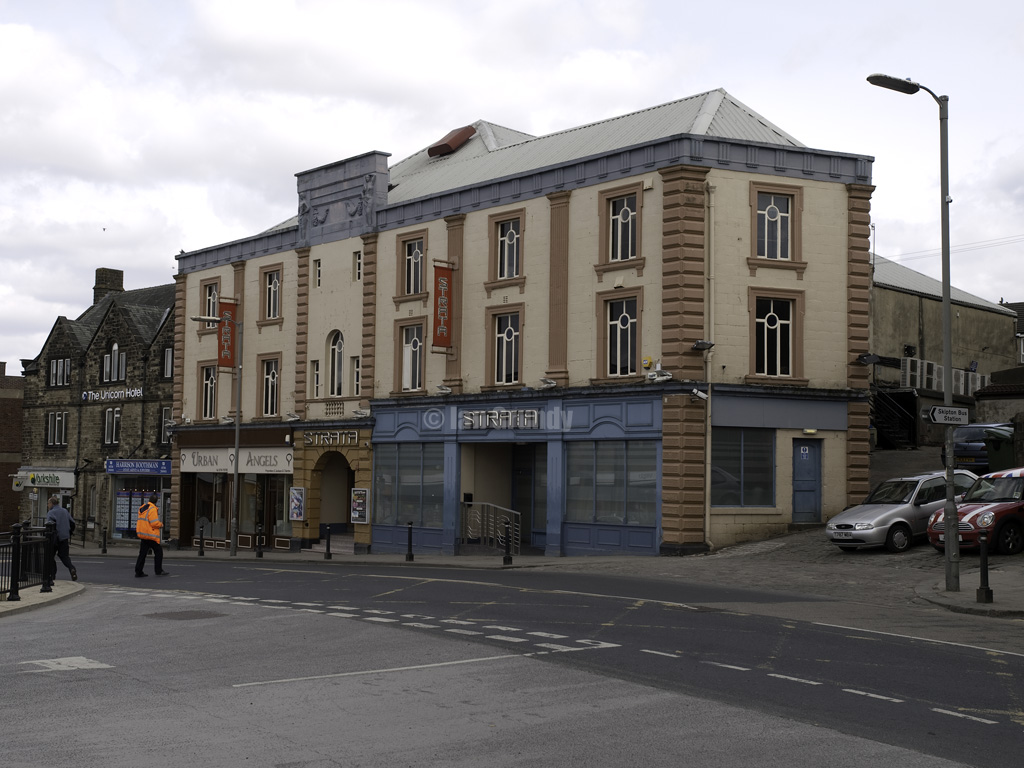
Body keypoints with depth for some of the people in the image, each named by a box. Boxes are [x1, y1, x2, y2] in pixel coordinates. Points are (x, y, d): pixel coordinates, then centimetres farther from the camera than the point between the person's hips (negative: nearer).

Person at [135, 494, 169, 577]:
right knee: (158, 551, 4)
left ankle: (138, 572, 7)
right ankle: (158, 570, 6)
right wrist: (161, 524, -1)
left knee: (142, 553, 9)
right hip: (151, 535, -8)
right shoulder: (152, 509, -15)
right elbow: (154, 523, -21)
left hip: (142, 535, 8)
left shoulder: (142, 508, 13)